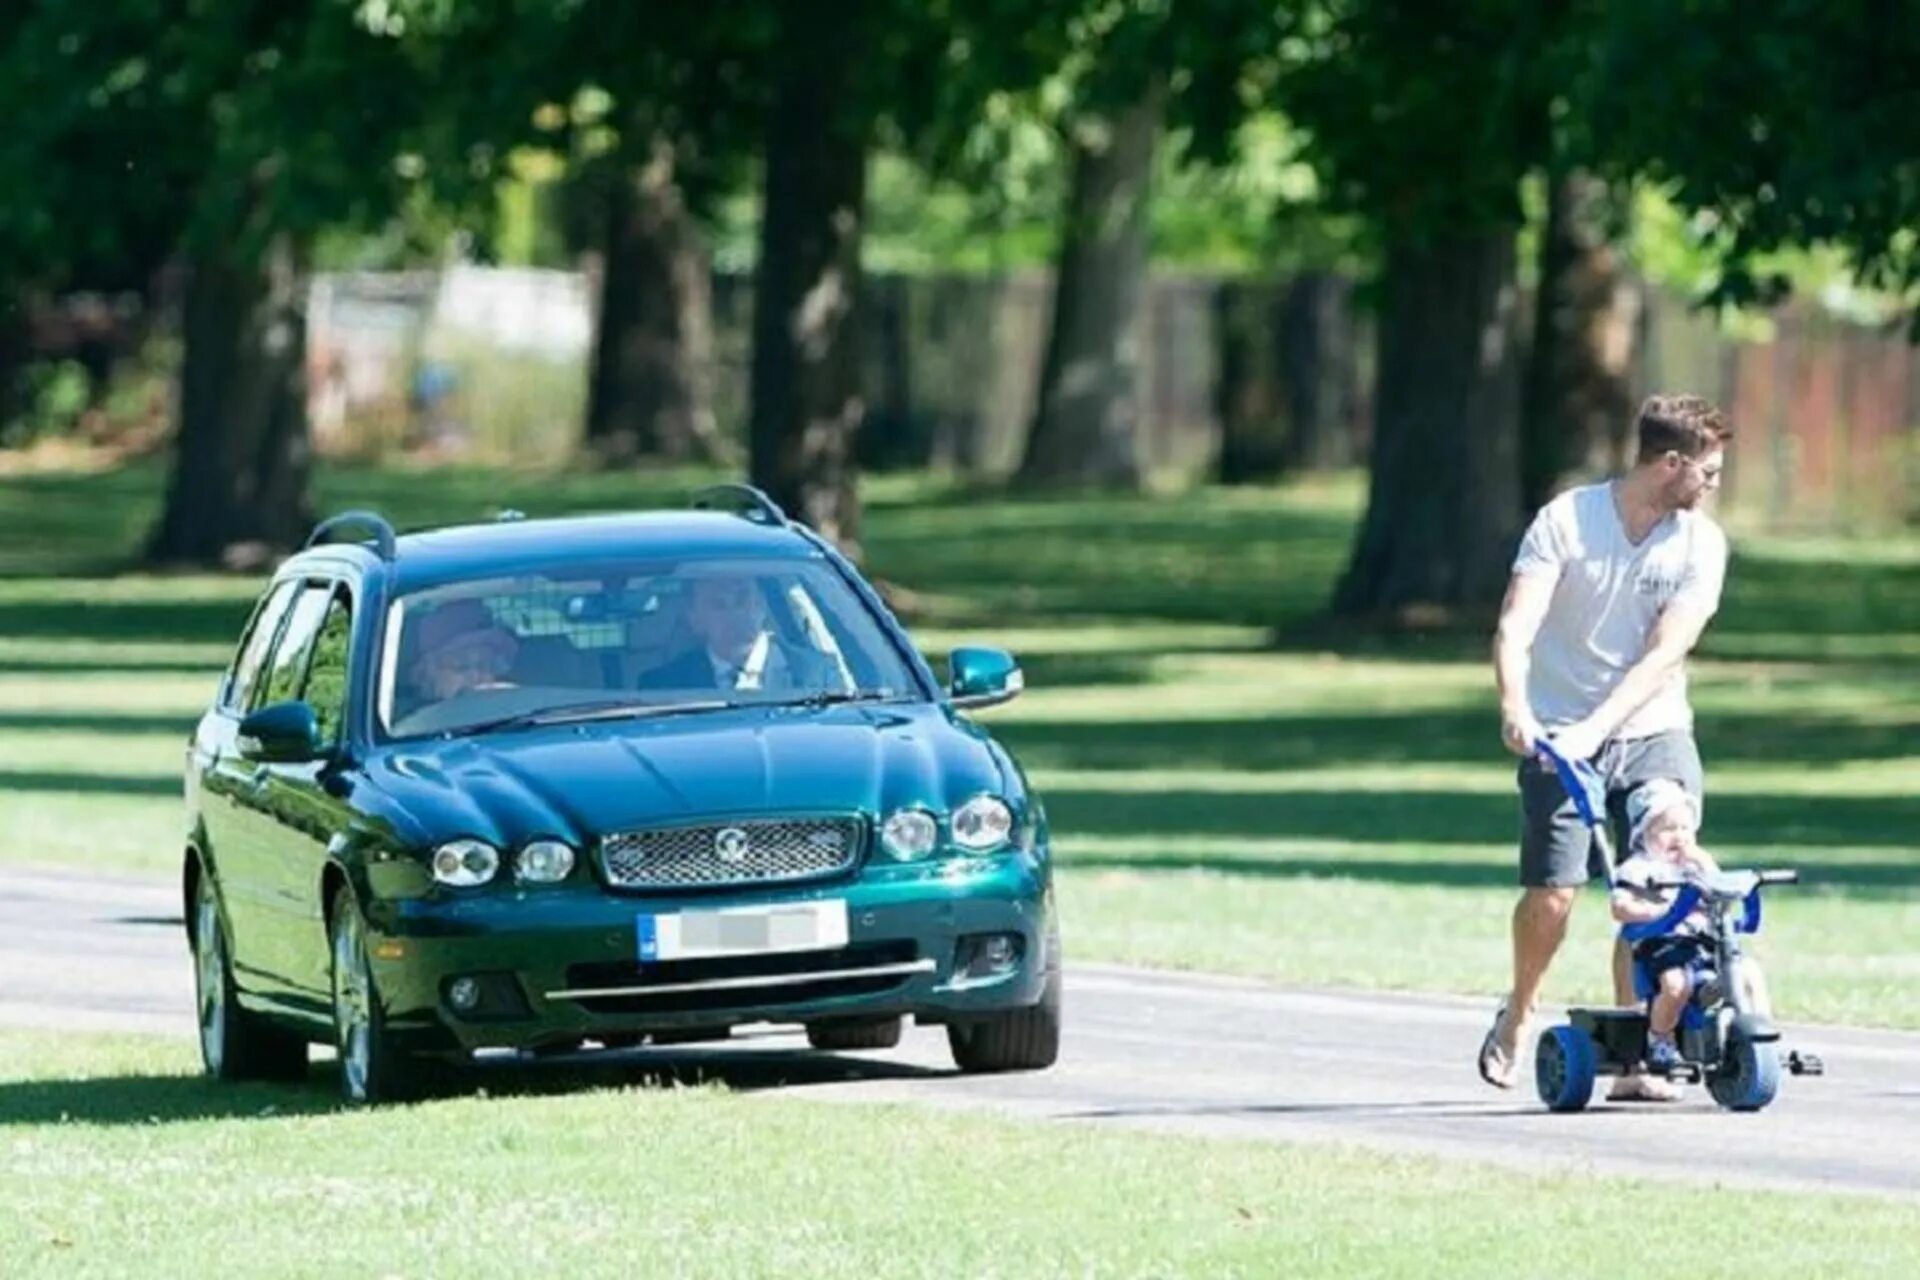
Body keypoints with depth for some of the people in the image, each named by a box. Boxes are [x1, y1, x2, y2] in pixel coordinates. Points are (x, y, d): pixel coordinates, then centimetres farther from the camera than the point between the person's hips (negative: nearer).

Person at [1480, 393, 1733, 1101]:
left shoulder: (1701, 543, -2)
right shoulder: (1566, 521, -8)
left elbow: (1665, 653, -11)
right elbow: (1516, 626, -17)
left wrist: (1596, 727, -24)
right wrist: (1515, 706, -35)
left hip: (1652, 732, 2)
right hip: (1559, 734, -2)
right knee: (1552, 892, -12)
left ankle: (1634, 1061, -2)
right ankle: (1518, 1012, 18)